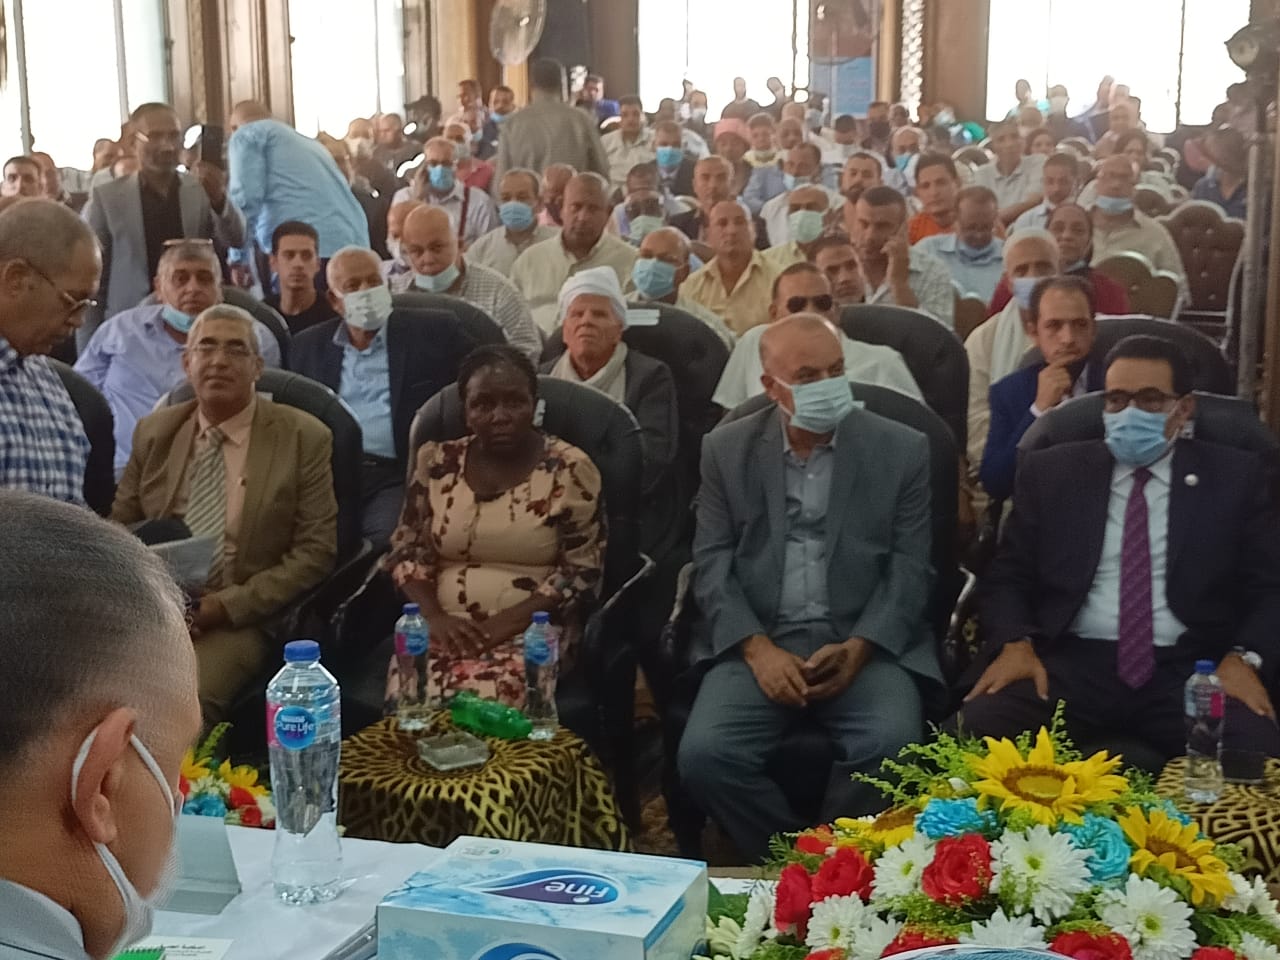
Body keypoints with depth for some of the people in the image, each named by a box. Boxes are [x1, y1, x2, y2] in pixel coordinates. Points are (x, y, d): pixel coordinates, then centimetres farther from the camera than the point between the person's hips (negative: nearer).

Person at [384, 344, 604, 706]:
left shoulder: (569, 470, -1)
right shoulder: (436, 462, 8)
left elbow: (582, 571, -3)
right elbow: (407, 550, 12)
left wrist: (508, 621, -14)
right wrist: (435, 616, -6)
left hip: (532, 630, -2)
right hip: (446, 627, 3)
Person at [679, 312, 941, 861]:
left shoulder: (902, 450, 5)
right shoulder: (726, 450, 8)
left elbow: (910, 569, 2)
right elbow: (712, 563, 3)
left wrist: (858, 648, -14)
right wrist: (758, 649, -12)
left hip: (866, 643, 0)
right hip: (759, 641, 1)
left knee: (891, 748, -30)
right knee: (704, 754, -25)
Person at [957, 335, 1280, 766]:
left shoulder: (1235, 477, 11)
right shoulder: (1051, 472, 13)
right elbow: (1007, 577, 11)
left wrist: (1245, 657, -11)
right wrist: (1015, 644, -9)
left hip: (1189, 671, 0)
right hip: (1070, 665, 1)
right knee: (980, 728, -28)